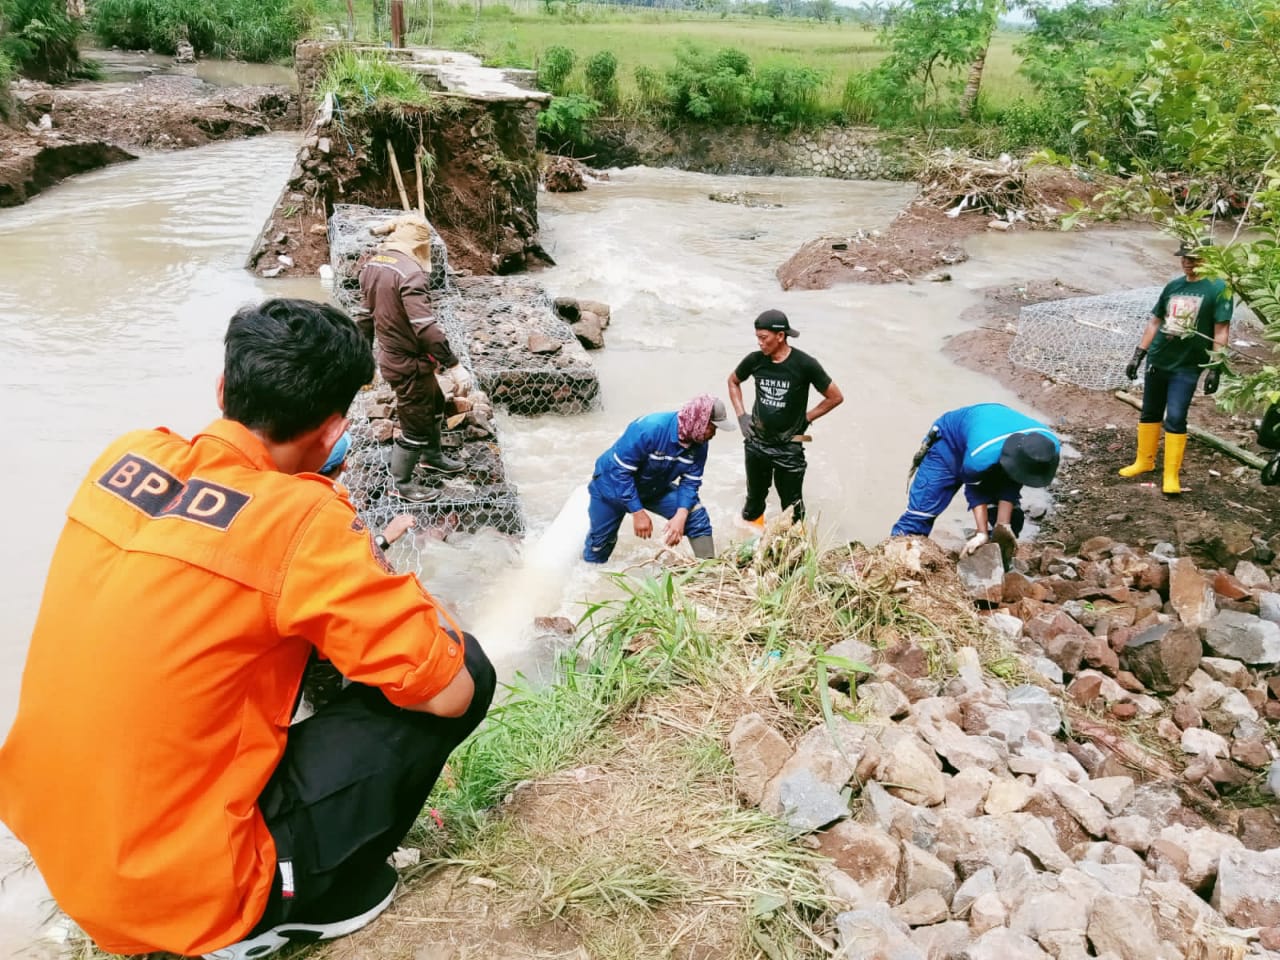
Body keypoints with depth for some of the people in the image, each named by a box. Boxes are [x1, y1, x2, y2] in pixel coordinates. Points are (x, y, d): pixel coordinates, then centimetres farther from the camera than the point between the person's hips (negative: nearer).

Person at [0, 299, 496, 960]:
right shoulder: (303, 522, -24)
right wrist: (399, 593, 0)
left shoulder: (127, 456, -3)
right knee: (467, 670, -6)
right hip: (180, 894, -7)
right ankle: (305, 900, 7)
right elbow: (449, 692, -18)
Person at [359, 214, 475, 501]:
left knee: (434, 404, 27)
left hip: (390, 355, 9)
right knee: (415, 423, 7)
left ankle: (431, 455, 47)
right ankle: (401, 483, 23)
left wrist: (367, 352, 27)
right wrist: (454, 365, -30)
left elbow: (367, 313, 15)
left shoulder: (371, 266, 3)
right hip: (409, 363, -9)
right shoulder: (409, 272, -26)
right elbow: (425, 327, -33)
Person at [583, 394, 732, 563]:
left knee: (697, 516, -14)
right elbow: (620, 472, -32)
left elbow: (690, 482, -12)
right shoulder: (649, 428, -37)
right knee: (598, 547, 8)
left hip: (654, 489, 5)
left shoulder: (699, 444, -19)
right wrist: (638, 512, -32)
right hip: (612, 485, -4)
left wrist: (680, 516, -30)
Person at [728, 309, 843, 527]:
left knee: (792, 508, 5)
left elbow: (836, 397, -5)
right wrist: (741, 416, 6)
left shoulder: (805, 364, -16)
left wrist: (805, 419, -6)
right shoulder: (755, 360, -6)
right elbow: (733, 381, 15)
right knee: (754, 500, 18)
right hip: (756, 444, 4)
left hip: (788, 448, -3)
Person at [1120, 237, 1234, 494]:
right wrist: (1138, 355, 10)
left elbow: (1221, 331, -10)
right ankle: (1144, 461, 29)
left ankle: (1172, 475, 2)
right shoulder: (1173, 286, 6)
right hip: (1158, 361, 5)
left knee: (1175, 419, -8)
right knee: (1149, 413, 13)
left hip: (1187, 367, -5)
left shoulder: (1218, 288, -8)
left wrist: (1215, 369, -14)